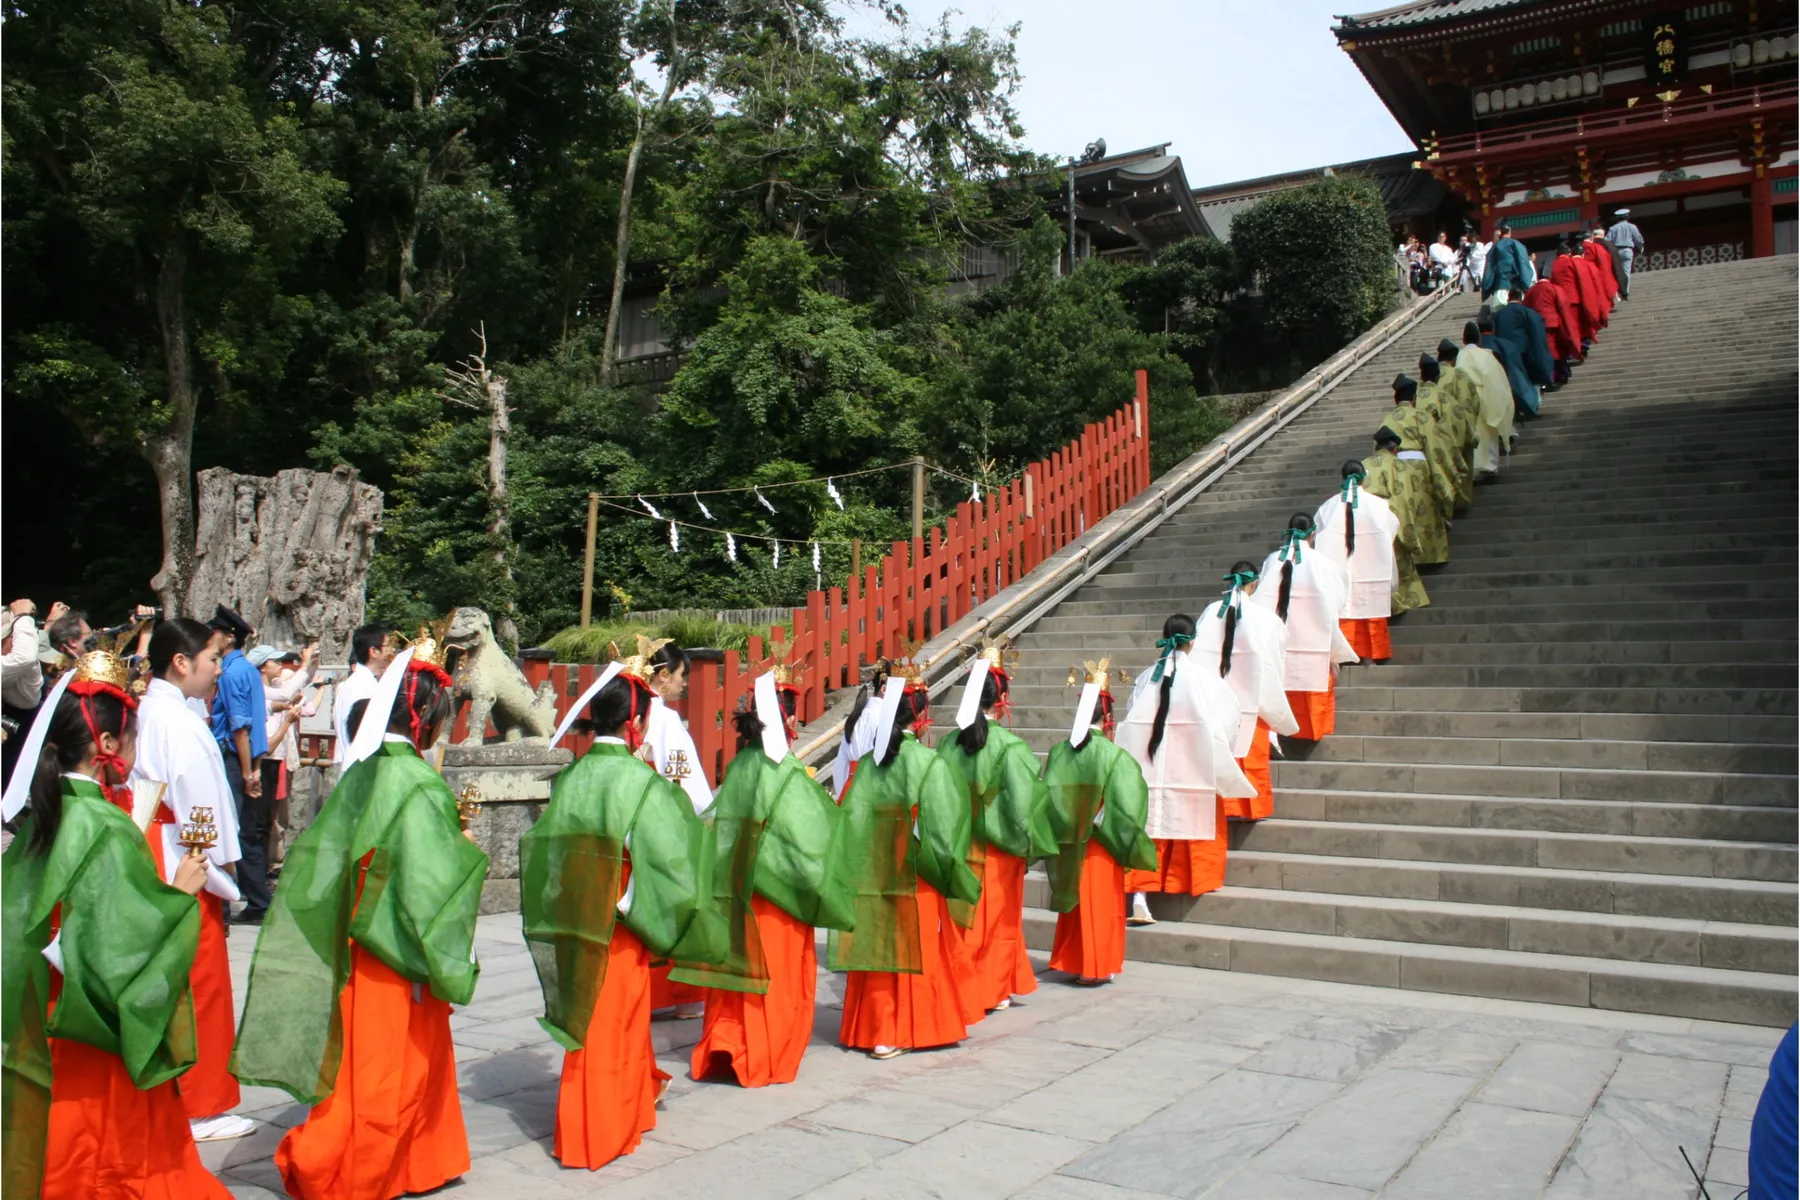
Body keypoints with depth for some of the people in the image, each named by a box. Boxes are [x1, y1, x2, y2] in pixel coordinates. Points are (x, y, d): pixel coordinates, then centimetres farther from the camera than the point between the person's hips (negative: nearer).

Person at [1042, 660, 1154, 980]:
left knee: (1075, 905, 17)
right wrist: (1129, 849, -3)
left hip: (1068, 845, 4)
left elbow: (1046, 797, -1)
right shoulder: (1114, 756, -16)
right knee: (1100, 906, 8)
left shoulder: (1059, 752, -5)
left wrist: (1058, 838, 10)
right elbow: (1128, 804, -16)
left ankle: (1072, 963, 25)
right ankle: (1096, 968, 15)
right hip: (1100, 847, -4)